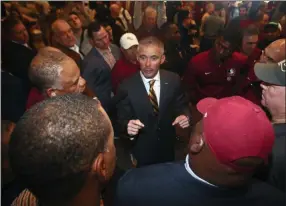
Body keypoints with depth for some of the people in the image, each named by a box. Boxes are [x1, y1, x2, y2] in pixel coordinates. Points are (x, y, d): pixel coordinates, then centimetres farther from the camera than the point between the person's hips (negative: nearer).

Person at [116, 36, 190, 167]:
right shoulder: (126, 87, -19)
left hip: (168, 148, 3)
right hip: (142, 152, -2)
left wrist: (184, 116, -23)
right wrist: (128, 127, -35)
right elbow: (122, 119, -13)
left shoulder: (173, 80, -12)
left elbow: (182, 106, -1)